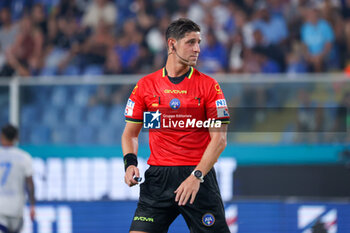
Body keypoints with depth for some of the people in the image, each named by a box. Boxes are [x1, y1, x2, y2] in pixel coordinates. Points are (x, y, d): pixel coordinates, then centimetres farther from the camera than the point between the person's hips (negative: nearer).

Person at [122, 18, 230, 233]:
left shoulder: (209, 86, 1)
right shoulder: (145, 85, 6)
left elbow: (219, 139, -4)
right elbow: (130, 133, 14)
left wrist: (197, 176, -15)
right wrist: (130, 163, -5)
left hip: (199, 177, -1)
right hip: (158, 179, 1)